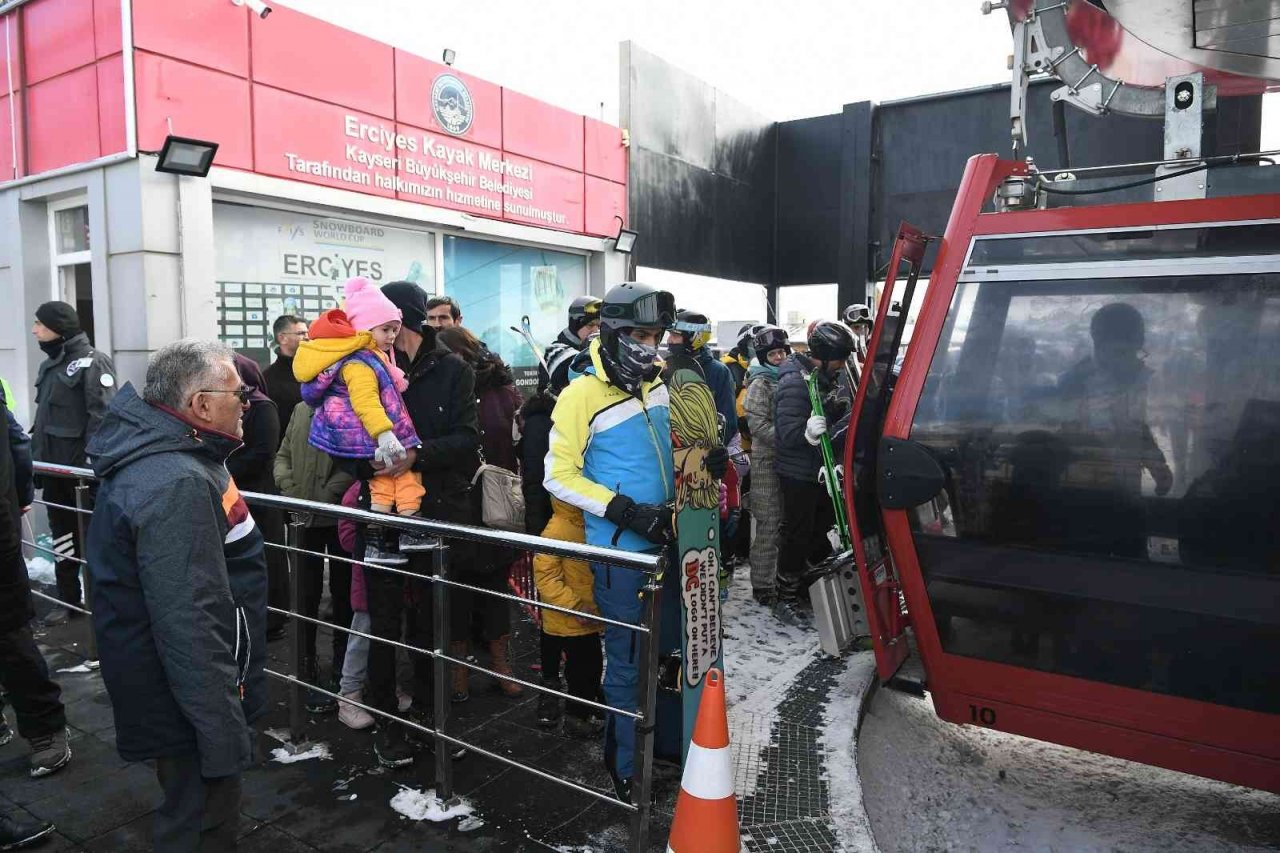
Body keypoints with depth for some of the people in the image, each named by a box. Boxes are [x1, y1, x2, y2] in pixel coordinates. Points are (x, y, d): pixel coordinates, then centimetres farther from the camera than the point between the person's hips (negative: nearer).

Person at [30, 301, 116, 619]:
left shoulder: (91, 362, -12)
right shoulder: (49, 365, 14)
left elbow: (103, 415, -19)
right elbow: (43, 415, 20)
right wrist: (35, 452, 16)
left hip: (82, 465, -8)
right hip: (54, 464, 9)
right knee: (61, 530, 15)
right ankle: (68, 598, 26)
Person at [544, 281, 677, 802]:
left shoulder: (661, 381, 6)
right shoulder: (583, 394, -14)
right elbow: (558, 476, -13)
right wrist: (625, 510, -20)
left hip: (665, 542, 6)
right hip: (619, 548, -6)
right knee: (628, 662, 3)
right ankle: (626, 769, 22)